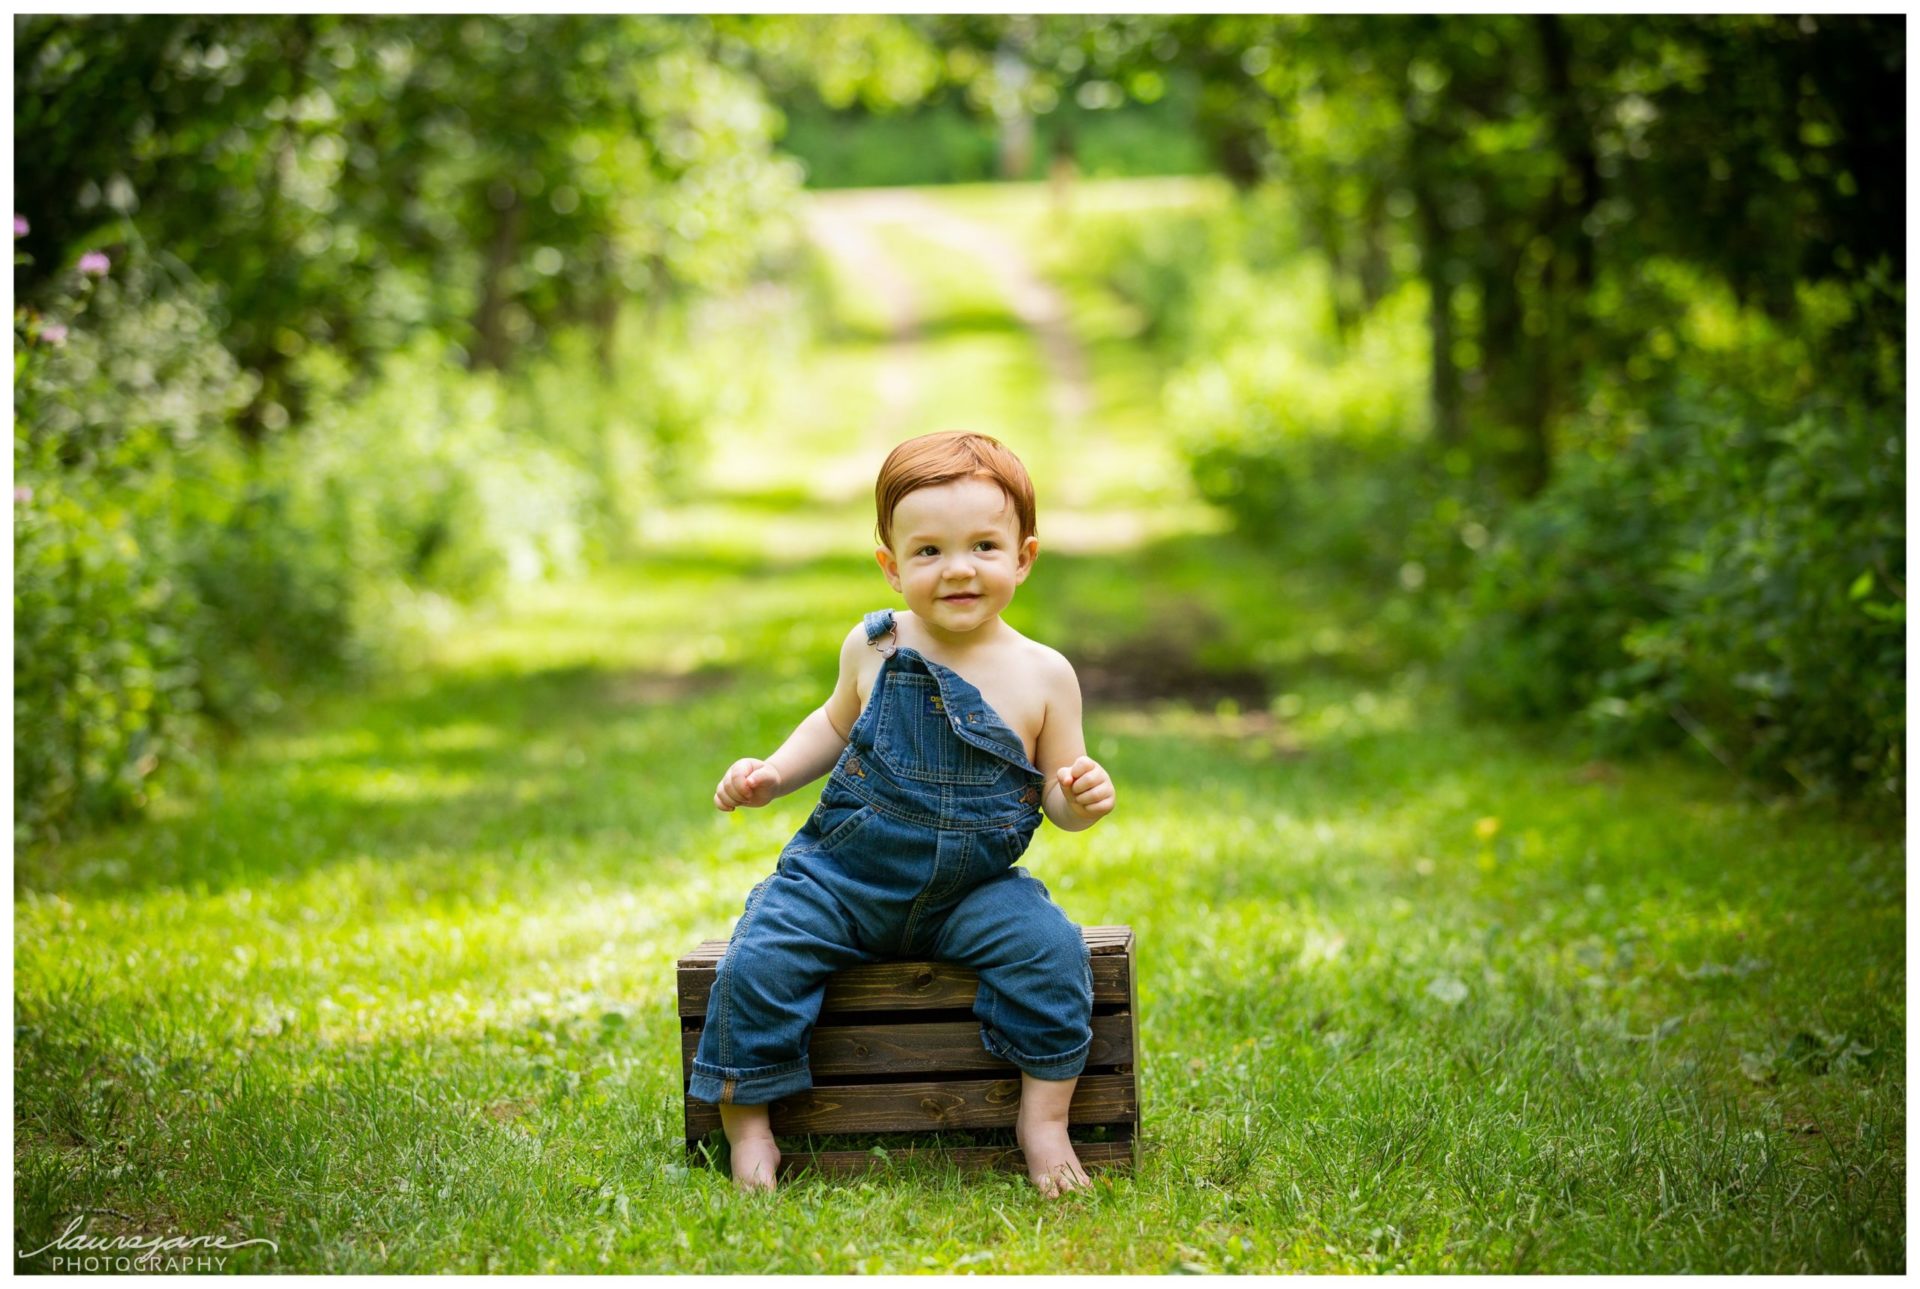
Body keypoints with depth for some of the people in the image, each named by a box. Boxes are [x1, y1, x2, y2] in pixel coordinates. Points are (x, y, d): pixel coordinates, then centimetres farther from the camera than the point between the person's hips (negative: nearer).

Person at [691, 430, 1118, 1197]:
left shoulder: (1042, 676, -5)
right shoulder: (873, 647, 0)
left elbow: (1059, 798, 3)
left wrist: (1082, 799, -20)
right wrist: (772, 775, 7)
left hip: (972, 889, -1)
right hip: (844, 874, 1)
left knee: (1049, 948, -26)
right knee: (759, 958, -20)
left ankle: (1044, 1117, -9)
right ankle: (745, 1121, -3)